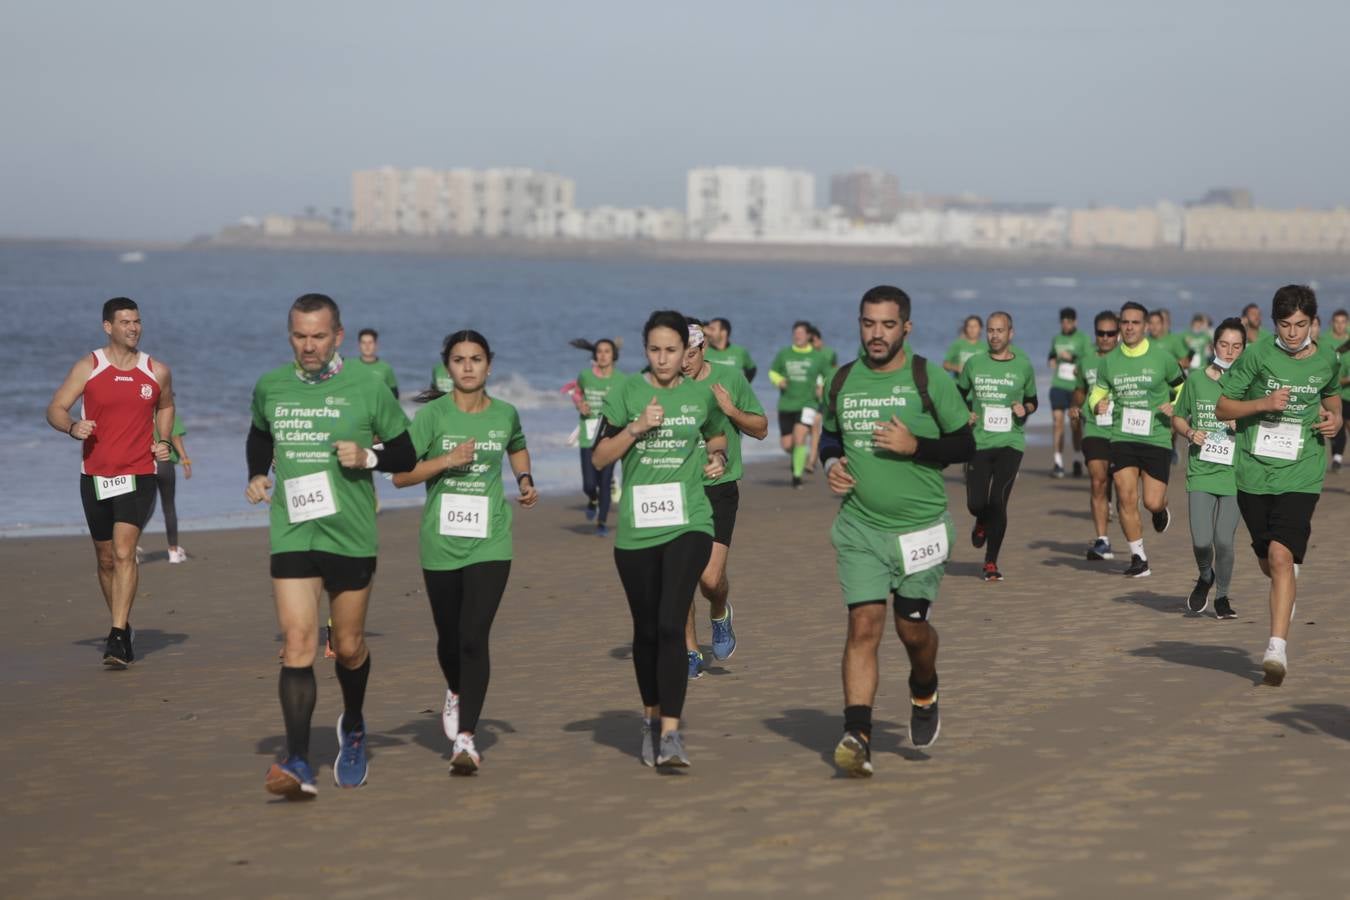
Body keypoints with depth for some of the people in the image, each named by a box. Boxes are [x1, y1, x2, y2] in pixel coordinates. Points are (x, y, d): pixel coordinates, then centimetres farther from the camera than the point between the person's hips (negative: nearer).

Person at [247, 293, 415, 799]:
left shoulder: (368, 389, -3)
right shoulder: (269, 388, 5)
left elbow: (406, 456, 5)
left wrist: (368, 458, -14)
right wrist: (256, 476, 7)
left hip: (351, 536, -1)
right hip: (291, 535, 1)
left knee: (348, 646, 11)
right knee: (297, 643, -12)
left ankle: (353, 728, 41)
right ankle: (299, 763, -15)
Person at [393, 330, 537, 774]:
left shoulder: (505, 414, 5)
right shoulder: (431, 415, -4)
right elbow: (400, 475, -8)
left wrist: (526, 480, 11)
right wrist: (447, 460, -19)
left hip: (489, 542, 0)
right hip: (441, 542, 0)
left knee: (474, 638, -13)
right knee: (449, 637, 14)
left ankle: (466, 737, -14)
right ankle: (456, 692, 47)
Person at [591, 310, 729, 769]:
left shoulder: (702, 395, 5)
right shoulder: (627, 393, 2)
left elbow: (717, 438, 24)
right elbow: (600, 456, 0)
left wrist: (717, 459, 3)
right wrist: (636, 427, -14)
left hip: (688, 524, -1)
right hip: (636, 528, 1)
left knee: (671, 625, -15)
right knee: (646, 629, 11)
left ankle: (671, 732, -16)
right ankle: (652, 717, 31)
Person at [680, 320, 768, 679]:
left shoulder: (730, 379, -2)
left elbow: (761, 429, 6)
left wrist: (731, 410, -11)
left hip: (718, 489, -2)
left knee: (710, 578, -10)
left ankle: (720, 614, 25)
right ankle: (691, 653, 17)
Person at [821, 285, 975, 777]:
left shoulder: (929, 379, -5)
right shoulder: (843, 382, 5)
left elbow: (964, 444, -2)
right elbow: (830, 435, 21)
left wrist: (915, 446, -18)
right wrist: (831, 463, -1)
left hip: (920, 527, -1)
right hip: (860, 527, 2)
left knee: (913, 626, 8)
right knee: (864, 624, -11)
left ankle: (924, 693, 41)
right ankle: (857, 736, -16)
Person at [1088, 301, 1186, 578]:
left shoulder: (1162, 357, -2)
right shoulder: (1109, 361, 4)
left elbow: (1183, 390, 11)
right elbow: (1097, 391, 19)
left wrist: (1175, 408, -8)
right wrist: (1097, 404, -4)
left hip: (1157, 438, -2)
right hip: (1122, 438, 2)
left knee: (1152, 502, -7)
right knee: (1126, 497, -9)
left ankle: (1162, 509, 33)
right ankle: (1138, 558, 5)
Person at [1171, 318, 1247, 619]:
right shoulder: (1196, 379, 5)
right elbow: (1177, 418, 15)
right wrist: (1189, 432, -5)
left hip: (1232, 473, 0)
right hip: (1200, 471, 0)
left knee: (1224, 541, -2)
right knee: (1201, 541, -8)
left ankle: (1222, 596, 21)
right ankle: (1205, 577, 26)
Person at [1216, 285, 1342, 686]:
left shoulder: (1326, 363, 3)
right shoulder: (1257, 355, -5)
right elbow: (1222, 407, 0)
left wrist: (1334, 421, 4)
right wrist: (1263, 403, -15)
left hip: (1300, 476, -1)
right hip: (1254, 473, 1)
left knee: (1281, 555, -18)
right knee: (1268, 562, 12)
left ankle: (1278, 647, -19)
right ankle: (1286, 598, 47)